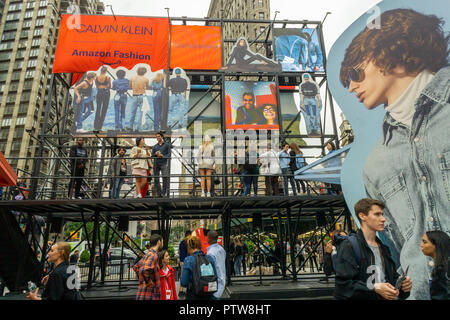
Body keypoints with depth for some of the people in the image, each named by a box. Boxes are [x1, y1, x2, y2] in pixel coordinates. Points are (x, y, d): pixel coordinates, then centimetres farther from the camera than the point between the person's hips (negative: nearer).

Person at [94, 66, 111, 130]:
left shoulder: (96, 78, 0)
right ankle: (99, 126, 4)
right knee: (104, 109, 4)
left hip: (99, 92, 3)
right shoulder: (108, 78, -8)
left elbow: (97, 86, 11)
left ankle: (95, 125, 7)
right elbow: (109, 87, 3)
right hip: (106, 92, -3)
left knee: (98, 108, 13)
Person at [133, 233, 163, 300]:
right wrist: (148, 282, -21)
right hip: (148, 295, -9)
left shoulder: (148, 254, 11)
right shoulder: (153, 255, -19)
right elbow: (144, 270, -35)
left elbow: (136, 267, 25)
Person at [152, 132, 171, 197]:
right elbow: (152, 156, 12)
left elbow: (169, 154, 2)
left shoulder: (166, 145, 10)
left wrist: (163, 156, -16)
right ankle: (159, 194, 6)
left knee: (165, 177, -16)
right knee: (156, 179, -1)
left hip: (163, 163, -3)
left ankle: (165, 193, -12)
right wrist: (156, 154, -9)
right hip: (156, 164, 3)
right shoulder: (155, 146, 18)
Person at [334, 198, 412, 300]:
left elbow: (392, 277, 17)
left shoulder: (384, 248, 13)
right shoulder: (349, 246, -13)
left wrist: (402, 282, -2)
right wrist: (375, 288, -25)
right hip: (362, 297, -6)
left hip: (386, 296, 6)